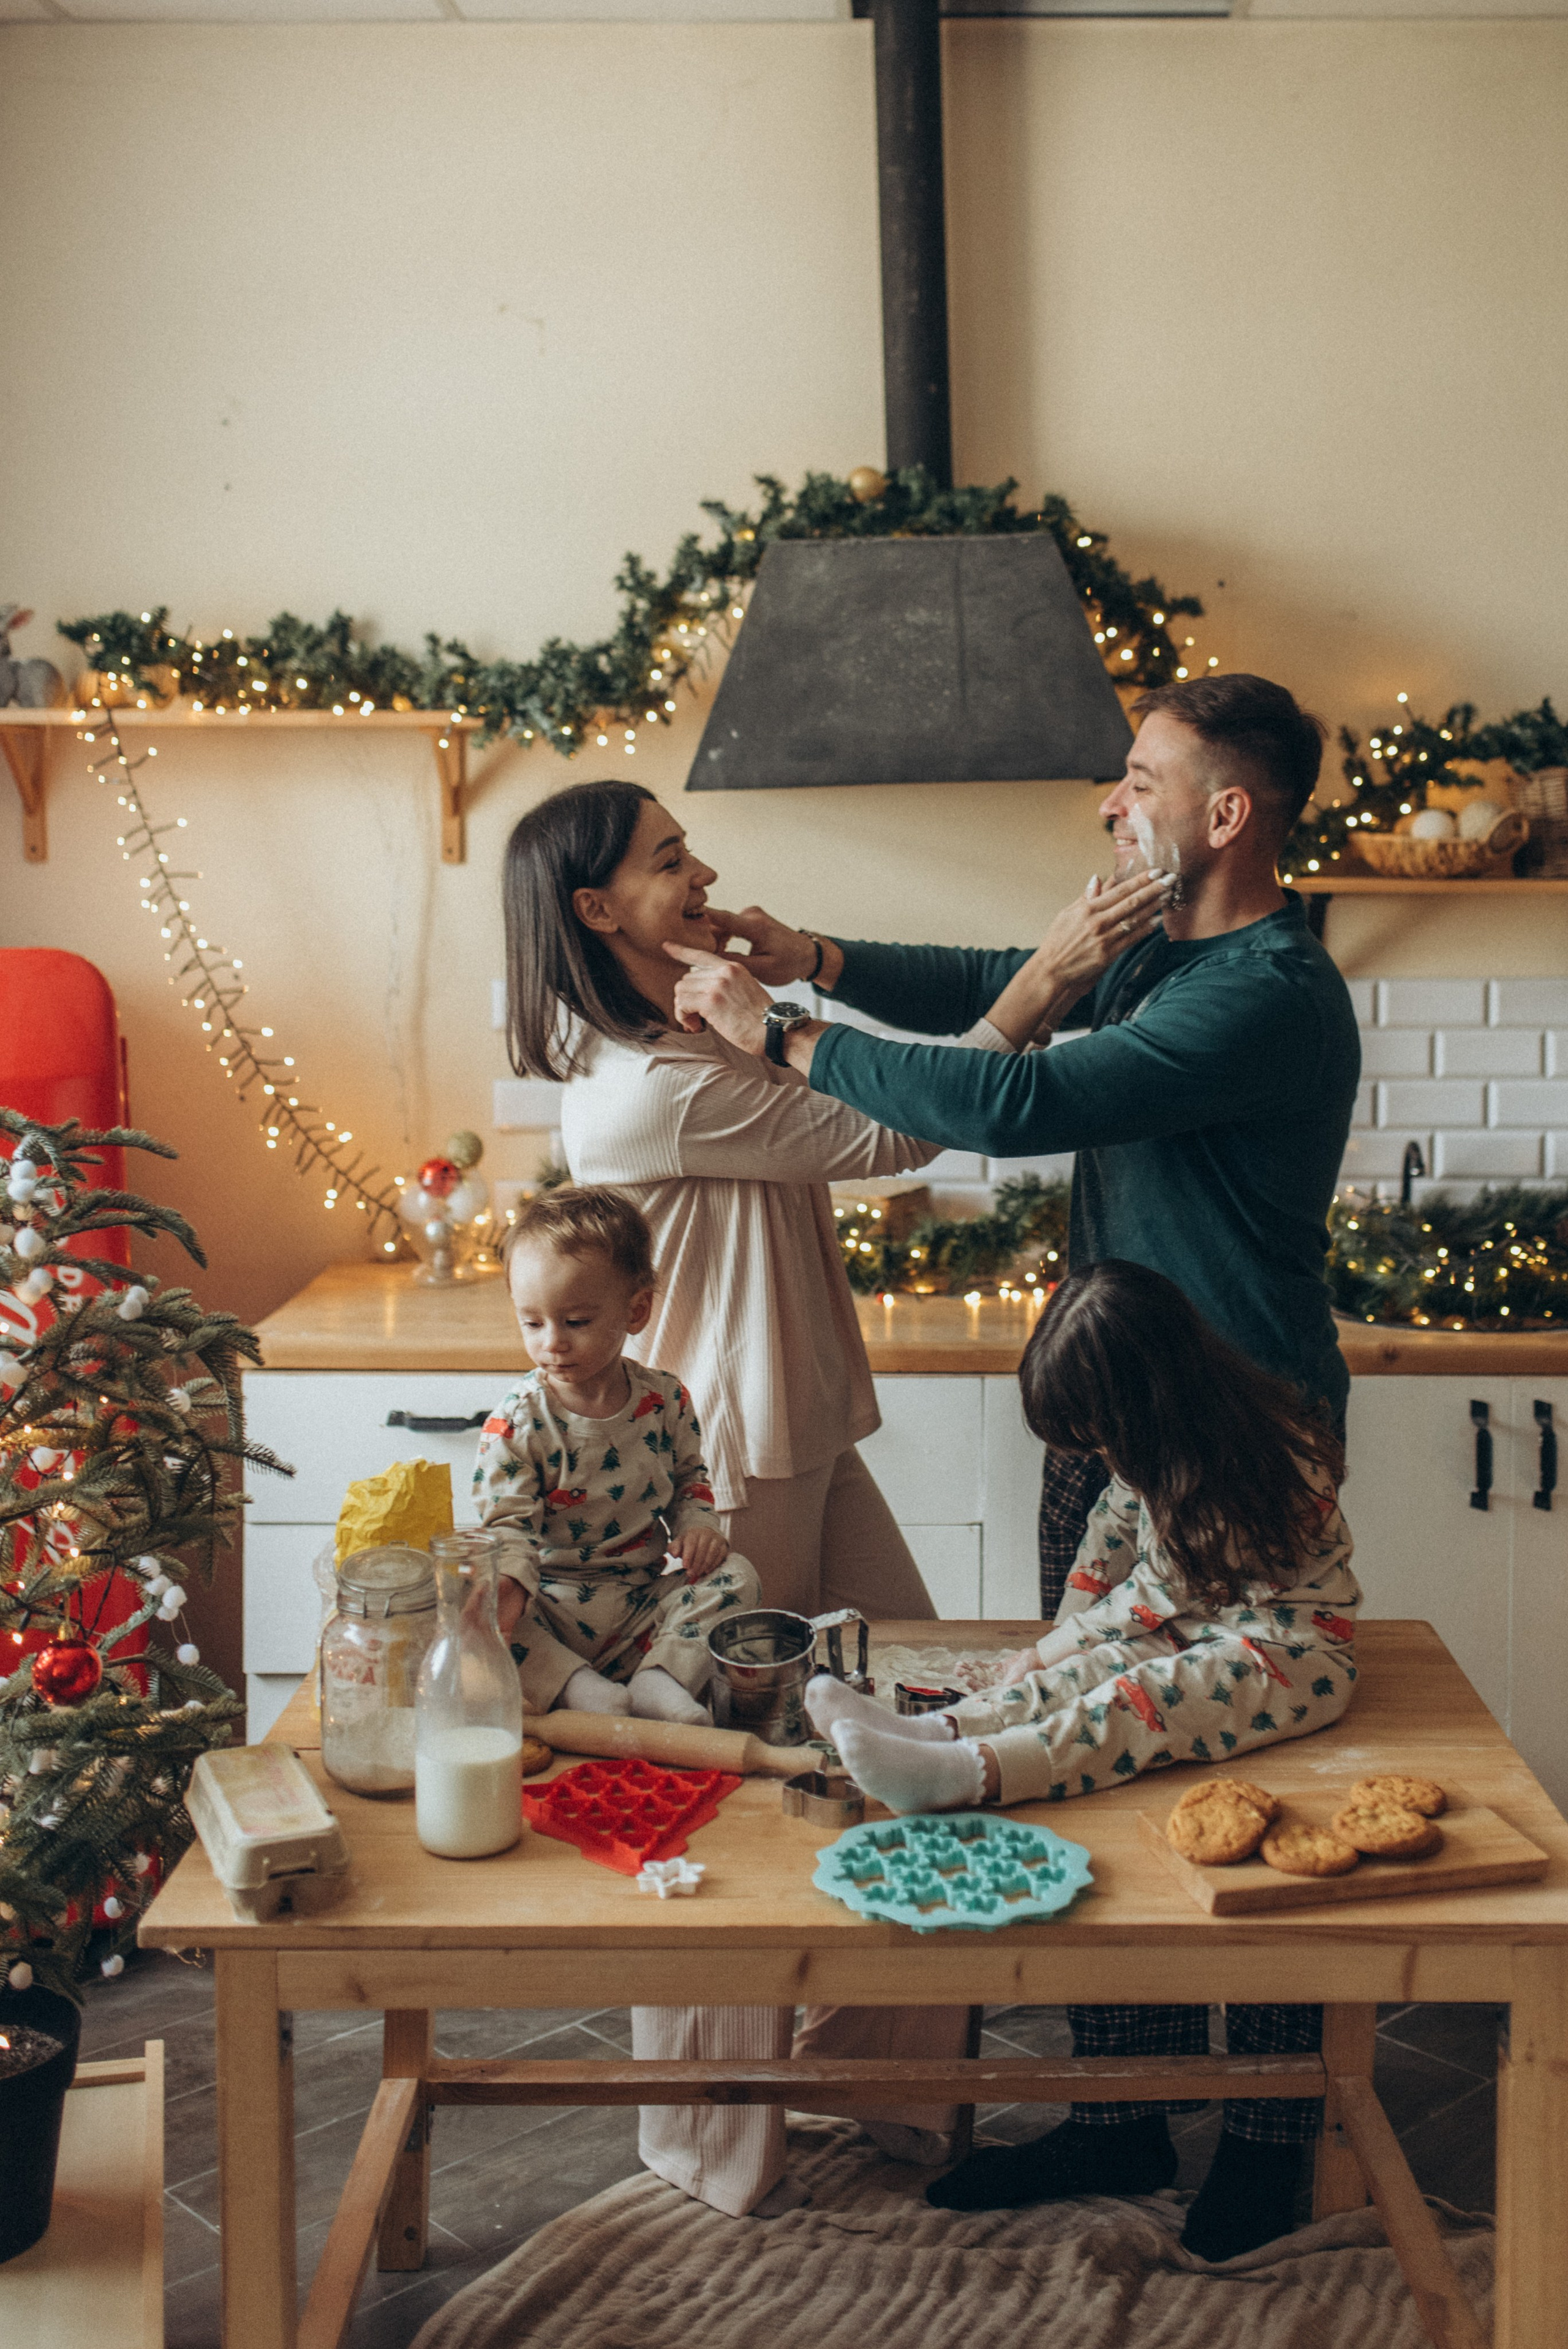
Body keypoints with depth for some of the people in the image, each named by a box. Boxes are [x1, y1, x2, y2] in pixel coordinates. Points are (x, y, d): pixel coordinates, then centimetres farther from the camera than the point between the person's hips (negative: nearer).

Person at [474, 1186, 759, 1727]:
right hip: (549, 1609, -3)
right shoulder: (515, 1422, -12)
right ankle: (578, 1687, -31)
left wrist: (696, 1525, -3)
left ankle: (660, 1680, -25)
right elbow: (508, 1523, -15)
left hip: (643, 1608, 4)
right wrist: (506, 1582, -36)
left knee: (736, 1577, -14)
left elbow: (689, 1474, 18)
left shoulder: (665, 1400, -1)